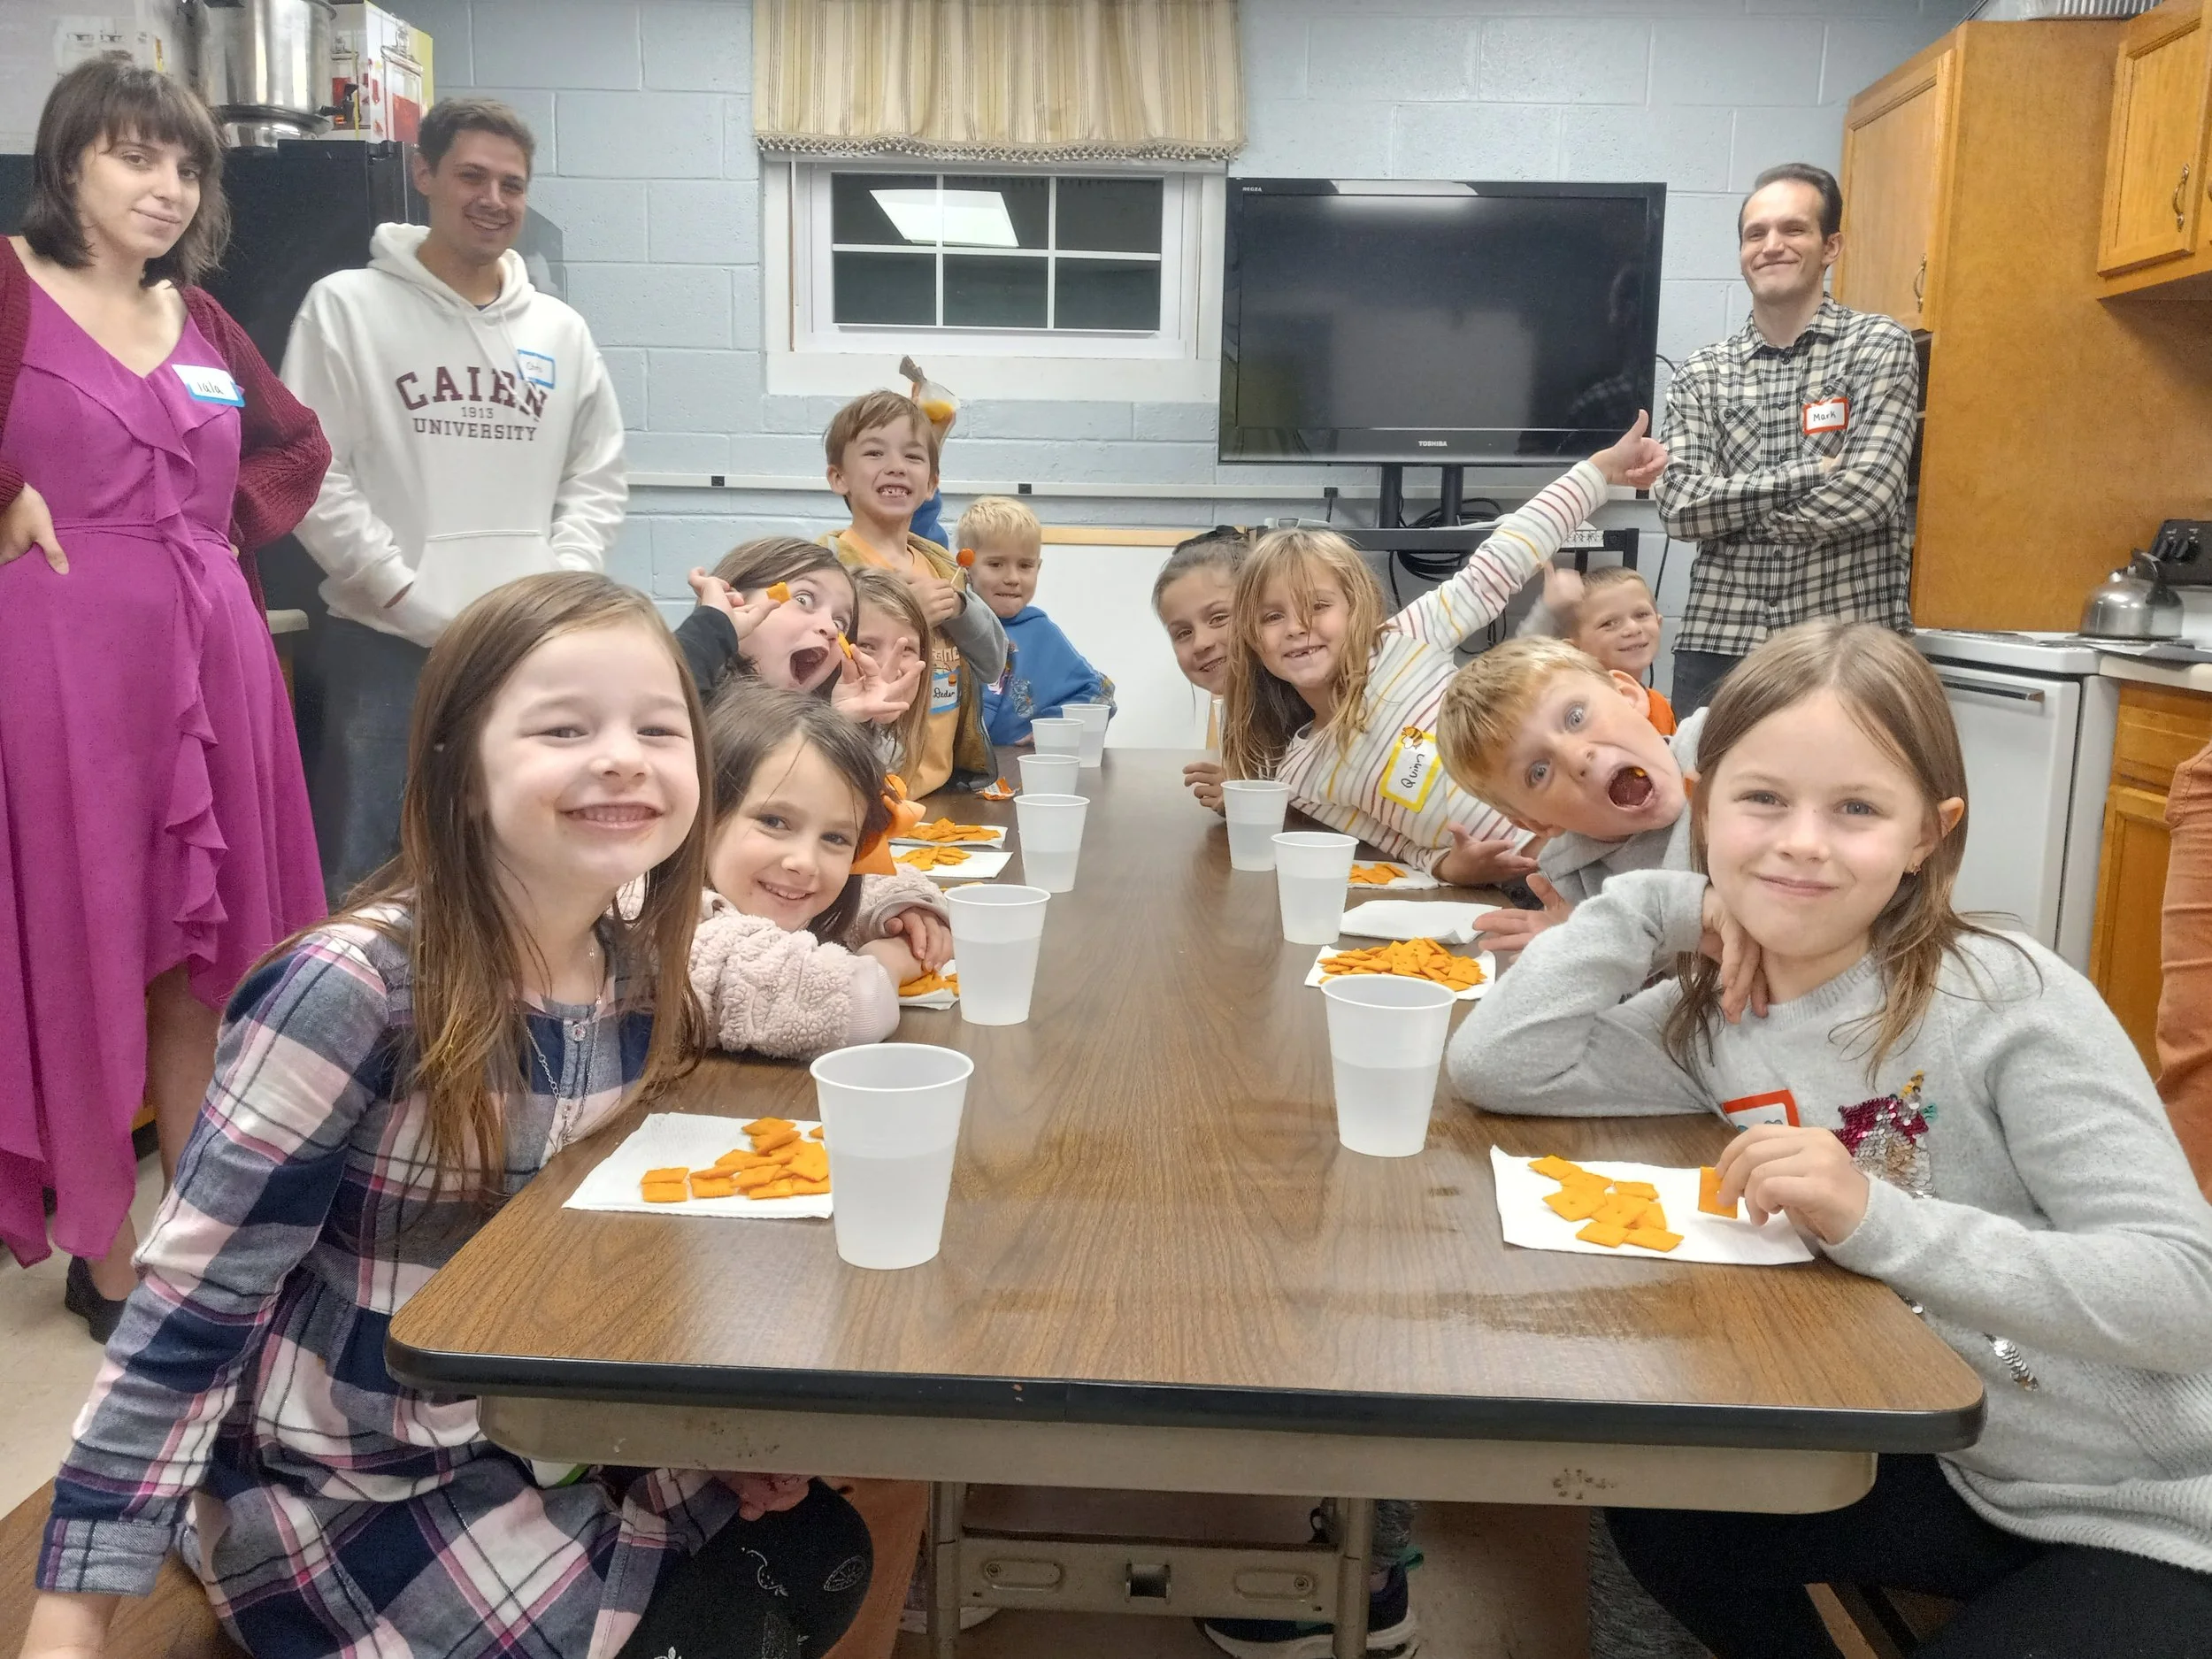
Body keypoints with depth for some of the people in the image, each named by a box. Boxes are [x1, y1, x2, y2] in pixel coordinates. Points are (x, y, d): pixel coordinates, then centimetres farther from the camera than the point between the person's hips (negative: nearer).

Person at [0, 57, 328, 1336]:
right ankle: (106, 1258, 13)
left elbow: (300, 447, 27)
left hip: (212, 659, 6)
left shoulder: (201, 318, 14)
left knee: (204, 943, 10)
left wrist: (234, 527, 12)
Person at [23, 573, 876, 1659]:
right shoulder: (359, 988, -27)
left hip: (544, 1438, 6)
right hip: (340, 1487, -6)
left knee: (820, 1564, 3)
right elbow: (191, 1305, -21)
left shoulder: (641, 969, -7)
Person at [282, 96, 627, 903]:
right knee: (356, 881, -1)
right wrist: (420, 606, -12)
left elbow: (596, 483, 12)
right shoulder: (347, 306, 1)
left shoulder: (561, 330, 12)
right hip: (381, 644, -3)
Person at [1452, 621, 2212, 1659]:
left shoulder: (2011, 1007, -22)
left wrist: (1876, 1217, -36)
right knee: (1660, 1510, 0)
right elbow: (1494, 1065, -13)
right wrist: (1656, 905, -12)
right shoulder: (1715, 1021, -6)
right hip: (1957, 1473, 6)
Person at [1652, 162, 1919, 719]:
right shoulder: (1701, 374, 9)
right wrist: (1806, 475, -12)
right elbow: (1677, 505, -4)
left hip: (1847, 637, -2)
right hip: (1718, 640, 3)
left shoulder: (1878, 344, 2)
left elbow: (1867, 492, -12)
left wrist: (1729, 514, -4)